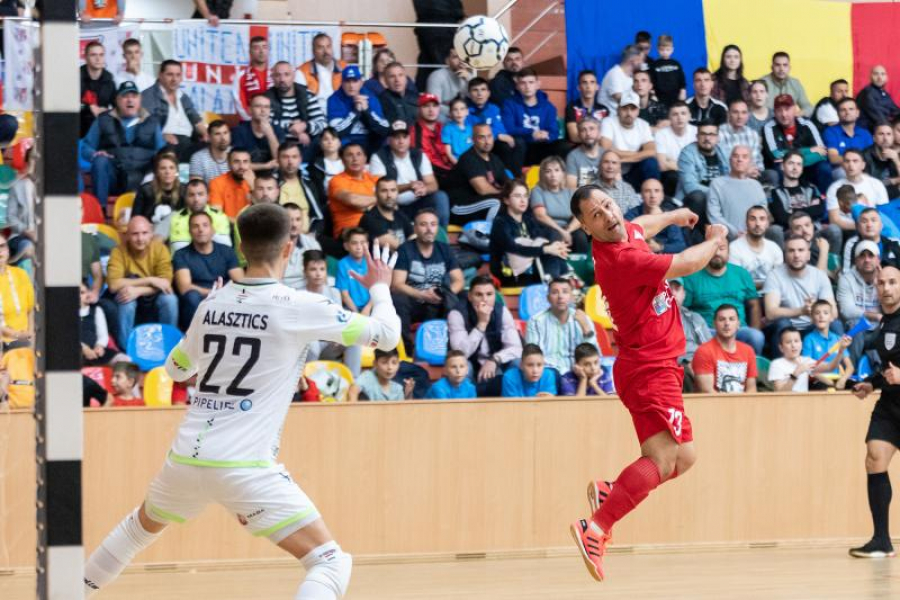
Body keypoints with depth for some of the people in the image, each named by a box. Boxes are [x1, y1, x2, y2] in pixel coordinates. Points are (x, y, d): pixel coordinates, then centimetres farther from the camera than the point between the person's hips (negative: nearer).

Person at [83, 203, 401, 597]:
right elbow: (387, 335, 0)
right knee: (330, 563, -5)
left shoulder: (212, 305, 8)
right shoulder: (297, 307, -7)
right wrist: (380, 287, 19)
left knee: (140, 527, 35)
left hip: (186, 458, 6)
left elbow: (176, 369, 26)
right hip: (243, 466, -6)